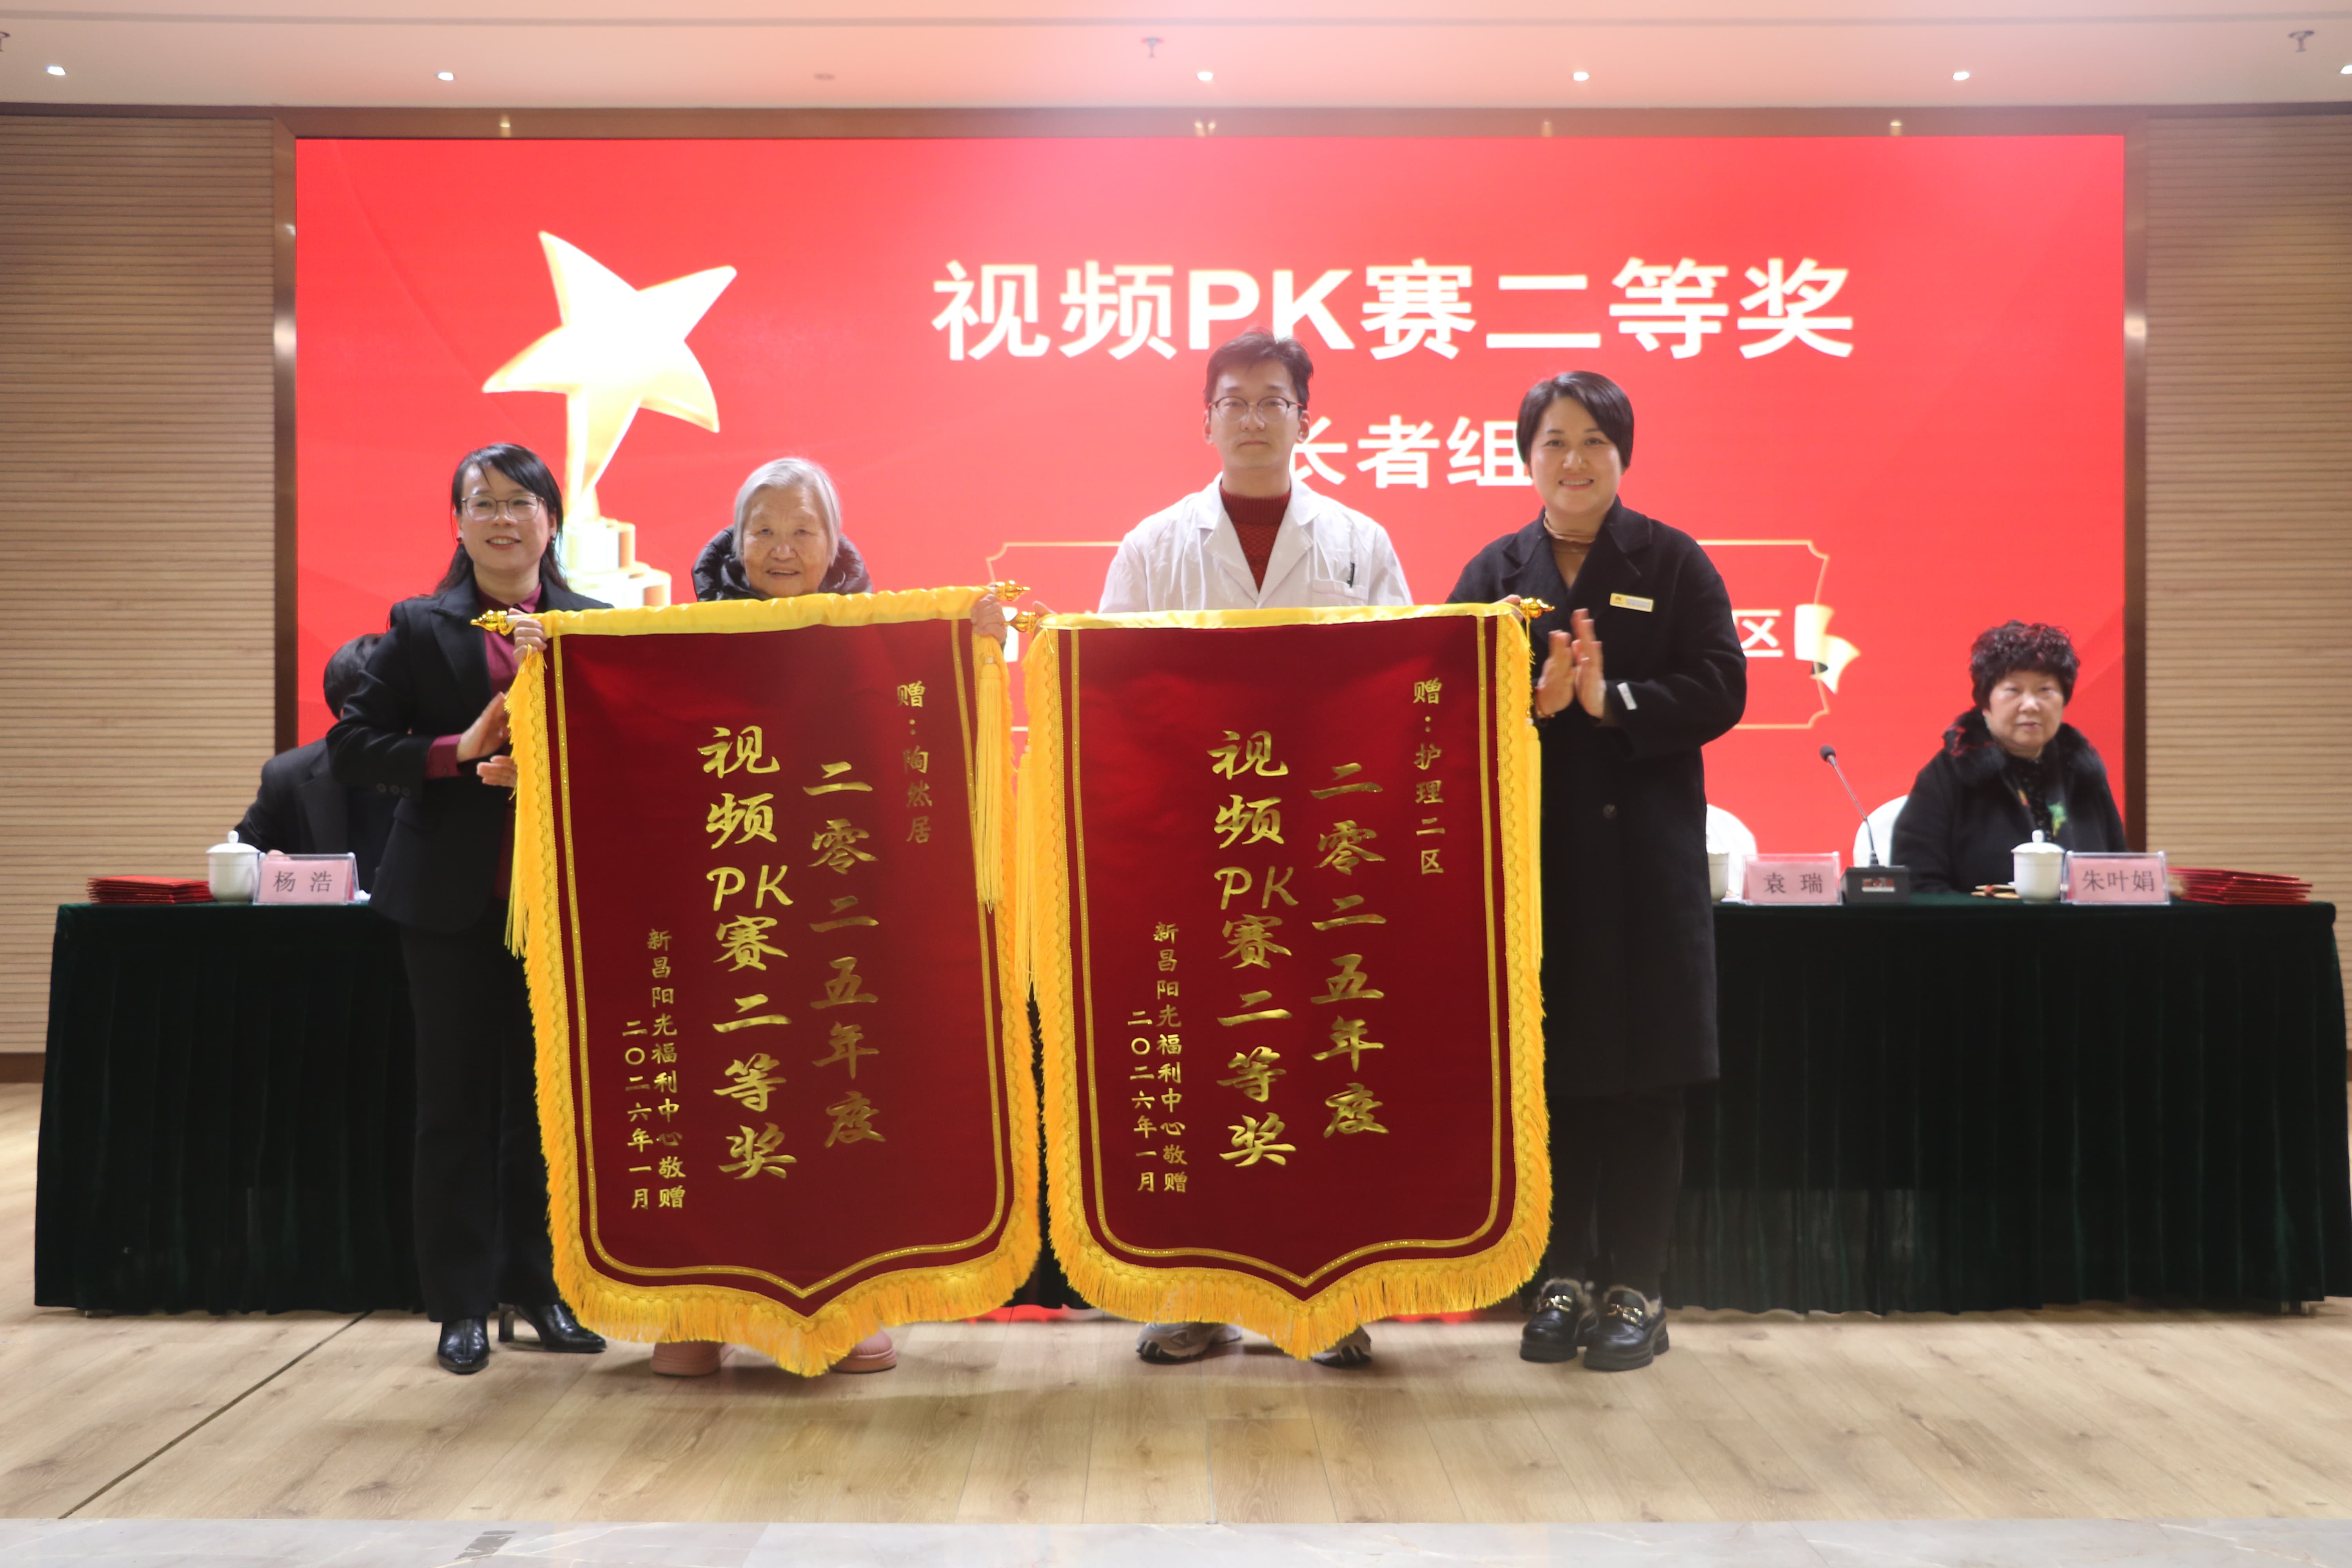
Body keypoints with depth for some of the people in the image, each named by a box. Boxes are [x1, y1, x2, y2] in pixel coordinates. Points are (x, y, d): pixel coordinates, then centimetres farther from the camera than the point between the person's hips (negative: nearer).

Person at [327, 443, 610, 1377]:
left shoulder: (596, 626, 6)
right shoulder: (421, 628, 4)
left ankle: (540, 1289, 20)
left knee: (549, 1097, 7)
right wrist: (460, 750, -15)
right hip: (454, 898, -1)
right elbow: (351, 748, 0)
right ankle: (464, 1301, 15)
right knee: (456, 1099, 5)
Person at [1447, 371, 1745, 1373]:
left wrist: (1612, 701, -18)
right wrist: (1530, 701, -16)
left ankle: (1637, 1290, 13)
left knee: (1642, 1079, 1)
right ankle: (1564, 1280, 18)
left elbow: (1720, 690, -4)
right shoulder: (1494, 572, 9)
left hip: (1645, 850, -2)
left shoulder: (1673, 563, 4)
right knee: (1548, 1071, 5)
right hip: (1530, 848, 2)